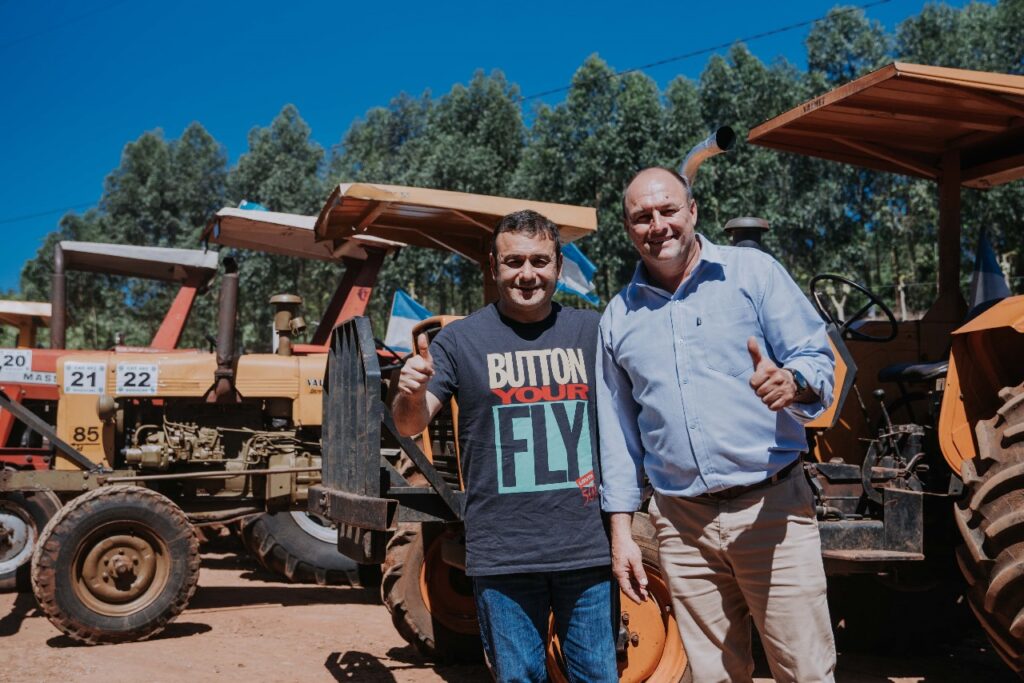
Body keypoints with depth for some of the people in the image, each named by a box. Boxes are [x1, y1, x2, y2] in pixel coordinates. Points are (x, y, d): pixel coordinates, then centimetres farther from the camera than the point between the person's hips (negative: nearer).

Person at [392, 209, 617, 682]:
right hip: (503, 555, -1)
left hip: (588, 550, 2)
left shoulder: (592, 332, 3)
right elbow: (411, 425, -6)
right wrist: (412, 393, -28)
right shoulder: (461, 339, -1)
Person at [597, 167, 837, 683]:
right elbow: (618, 432, 13)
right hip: (682, 525, 3)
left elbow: (818, 359, -3)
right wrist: (620, 532, 10)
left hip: (771, 507, -3)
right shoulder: (618, 317, 10)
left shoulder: (753, 272, 1)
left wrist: (792, 383, -27)